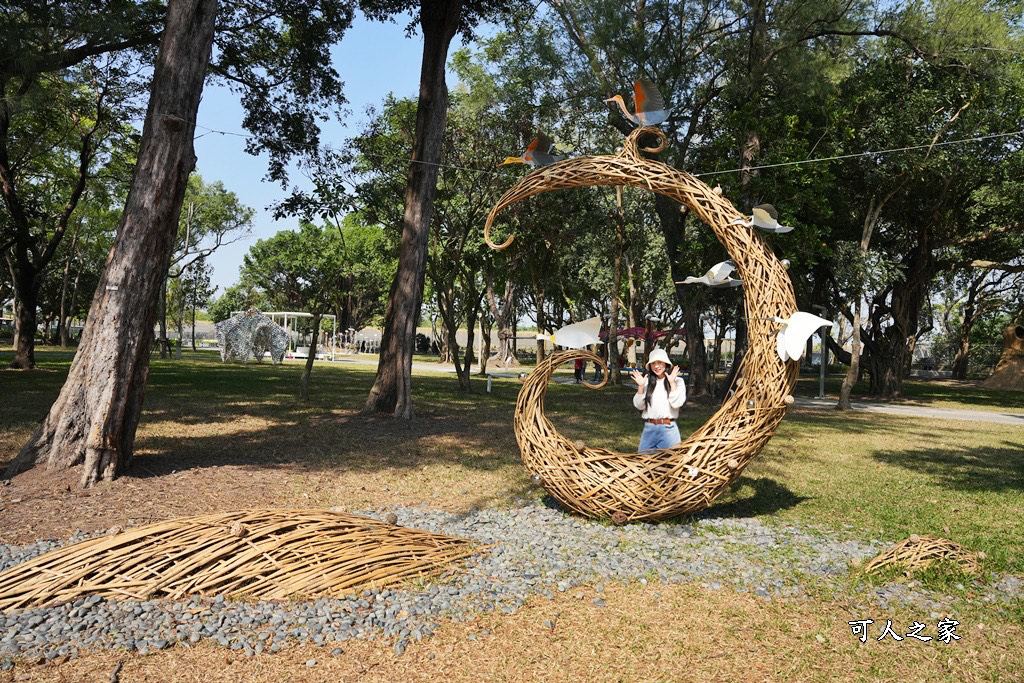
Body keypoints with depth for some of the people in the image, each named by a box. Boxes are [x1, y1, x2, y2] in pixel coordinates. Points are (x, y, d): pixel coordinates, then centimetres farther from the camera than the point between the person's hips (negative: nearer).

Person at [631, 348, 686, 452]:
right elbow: (639, 405, 4)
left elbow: (677, 403, -11)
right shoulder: (647, 381, 8)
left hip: (668, 429, -3)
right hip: (649, 429, 3)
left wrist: (672, 383, -13)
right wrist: (640, 386, -6)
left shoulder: (677, 381, 0)